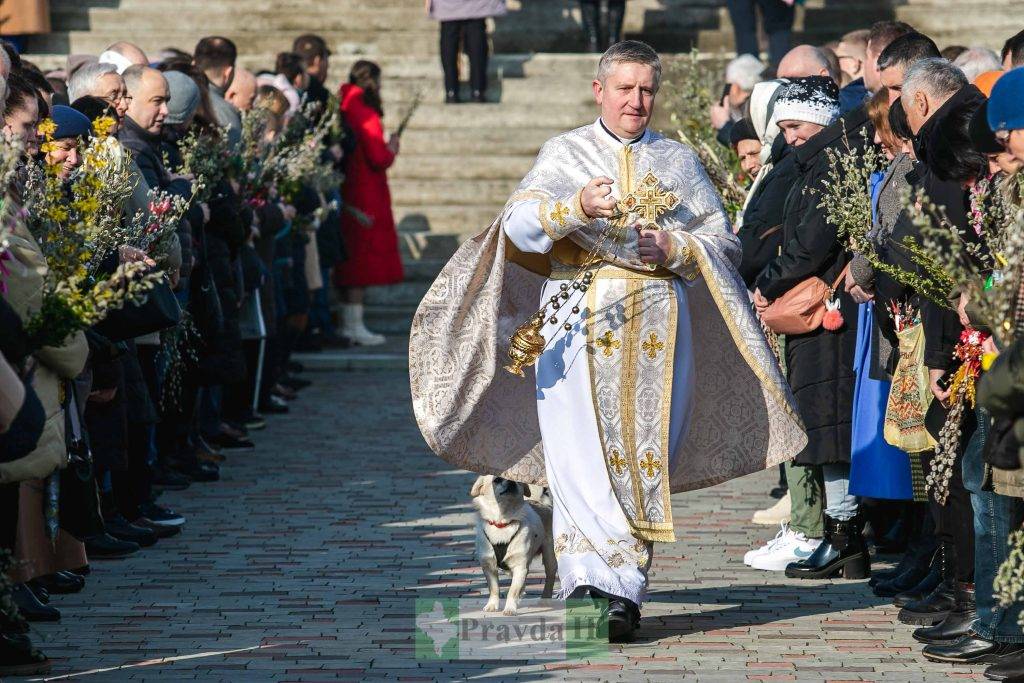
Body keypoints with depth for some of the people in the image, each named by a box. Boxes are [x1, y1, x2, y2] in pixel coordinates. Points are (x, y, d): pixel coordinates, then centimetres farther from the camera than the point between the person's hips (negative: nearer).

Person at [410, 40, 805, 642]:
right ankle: (614, 585, -16)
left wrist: (674, 248, -8)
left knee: (645, 461, -3)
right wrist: (577, 207, -21)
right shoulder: (564, 153, 11)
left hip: (657, 329, 2)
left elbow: (724, 243, 12)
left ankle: (620, 590, 2)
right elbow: (519, 226, -3)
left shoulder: (680, 162, 15)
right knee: (583, 461, -13)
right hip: (579, 323, -1)